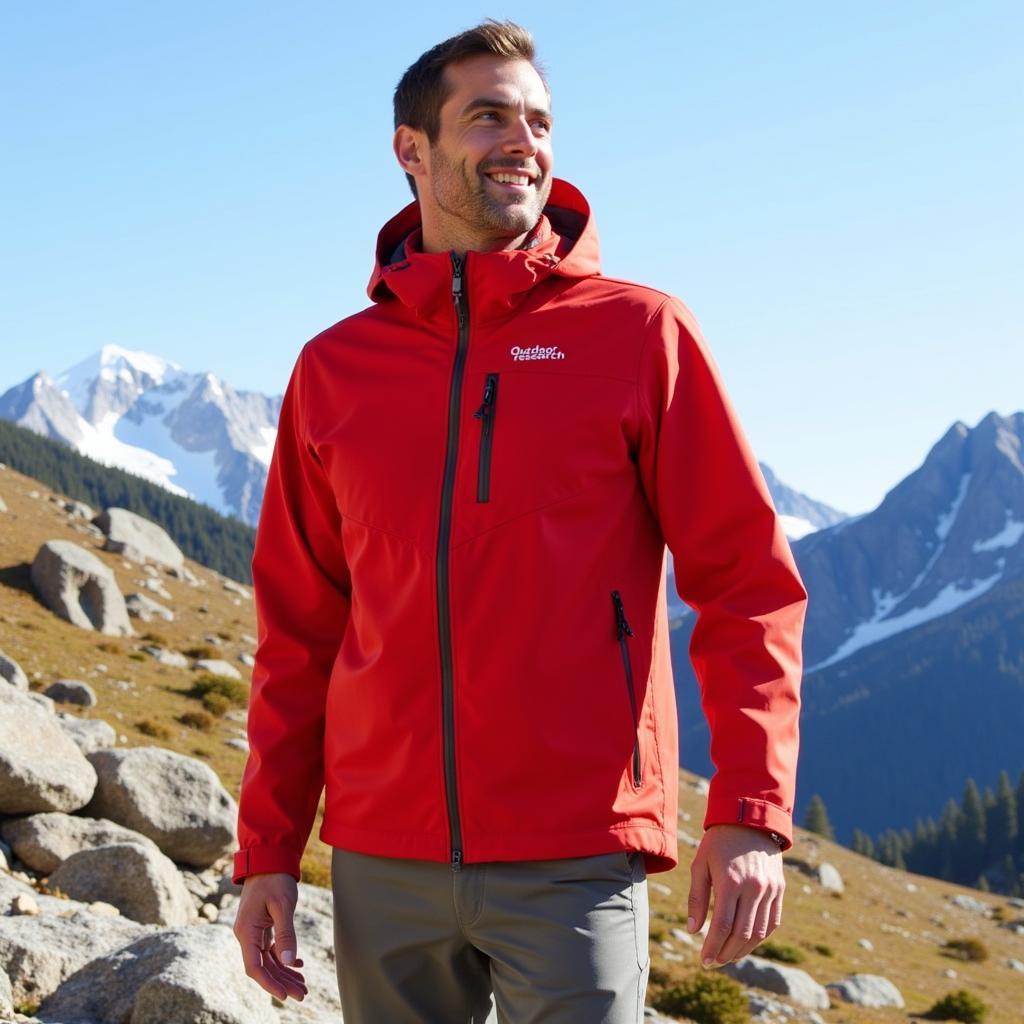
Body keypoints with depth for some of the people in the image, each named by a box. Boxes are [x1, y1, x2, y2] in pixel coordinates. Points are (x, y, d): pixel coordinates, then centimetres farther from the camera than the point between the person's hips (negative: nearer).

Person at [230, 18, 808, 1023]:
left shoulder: (639, 333, 1)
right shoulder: (333, 369, 9)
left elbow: (747, 581, -2)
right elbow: (299, 629, 12)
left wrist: (750, 812, -11)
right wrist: (267, 848, 10)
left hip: (575, 863, -3)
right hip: (381, 865, 3)